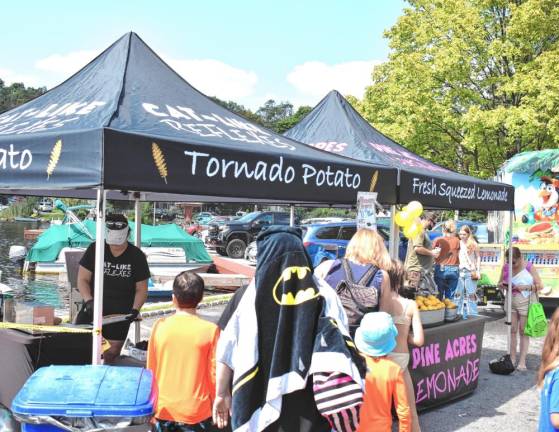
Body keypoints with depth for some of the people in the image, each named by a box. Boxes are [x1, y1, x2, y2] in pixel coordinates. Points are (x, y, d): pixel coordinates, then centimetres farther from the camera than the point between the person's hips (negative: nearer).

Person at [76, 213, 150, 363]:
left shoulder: (137, 256, 3)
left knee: (113, 349, -5)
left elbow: (141, 289, 7)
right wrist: (89, 301, -13)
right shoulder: (95, 249, 2)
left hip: (121, 311, 0)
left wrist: (135, 309, -9)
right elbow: (82, 279, 3)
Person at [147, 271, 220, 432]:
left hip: (164, 410, 2)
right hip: (196, 413, -2)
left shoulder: (160, 326, -6)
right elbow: (214, 373, -6)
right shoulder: (210, 330, -11)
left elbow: (151, 370, 3)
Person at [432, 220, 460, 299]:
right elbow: (458, 255, 4)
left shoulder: (438, 240, -4)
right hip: (454, 270, 2)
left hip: (440, 269, -2)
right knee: (450, 297, 6)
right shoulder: (457, 241, 2)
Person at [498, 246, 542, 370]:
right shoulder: (505, 267, 1)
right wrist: (502, 285, -10)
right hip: (510, 301, 4)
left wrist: (524, 287, -21)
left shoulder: (529, 267, -10)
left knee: (523, 331, 1)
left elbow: (539, 285, -7)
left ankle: (522, 361, 4)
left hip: (525, 301, -4)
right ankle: (512, 358, 14)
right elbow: (500, 283, 13)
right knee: (512, 330, 6)